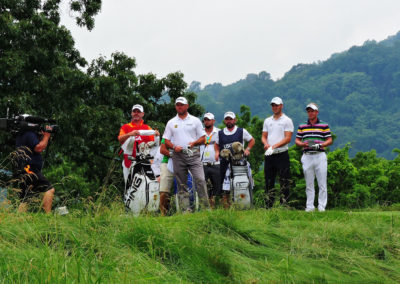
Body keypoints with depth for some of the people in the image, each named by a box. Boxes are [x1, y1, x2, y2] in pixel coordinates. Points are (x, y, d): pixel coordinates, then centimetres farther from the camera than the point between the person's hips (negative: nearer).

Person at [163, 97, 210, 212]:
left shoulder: (195, 120, 10)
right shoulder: (171, 122, 14)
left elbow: (203, 138, 9)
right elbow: (166, 140, 12)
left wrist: (194, 143, -10)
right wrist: (174, 147, -8)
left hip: (193, 154, -2)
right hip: (178, 155, 2)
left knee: (200, 180, -15)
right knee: (181, 184, 2)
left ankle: (206, 208, -13)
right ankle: (186, 209, 5)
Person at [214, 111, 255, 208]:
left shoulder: (242, 131, 11)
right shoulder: (220, 133, 18)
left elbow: (252, 140, 20)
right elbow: (217, 144, 31)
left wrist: (247, 149, 5)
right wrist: (217, 152, 13)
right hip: (224, 161, 2)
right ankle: (226, 206, 0)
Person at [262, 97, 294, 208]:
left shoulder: (287, 120, -1)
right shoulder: (267, 120, 16)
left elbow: (288, 138, -9)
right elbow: (264, 136, 16)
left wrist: (274, 146, -17)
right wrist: (266, 144, -7)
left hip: (282, 154, -5)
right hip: (269, 155, 5)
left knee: (284, 182, -5)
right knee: (269, 181, 7)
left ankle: (284, 205, -4)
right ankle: (268, 206, 12)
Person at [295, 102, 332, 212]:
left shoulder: (324, 125, 5)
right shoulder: (302, 126, 12)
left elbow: (330, 140, 3)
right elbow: (297, 141, 13)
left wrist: (319, 145, -13)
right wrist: (303, 144, -9)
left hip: (320, 155, -2)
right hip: (307, 156, 2)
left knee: (322, 184, -3)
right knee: (309, 184, 5)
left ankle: (322, 206, 1)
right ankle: (309, 206, 10)